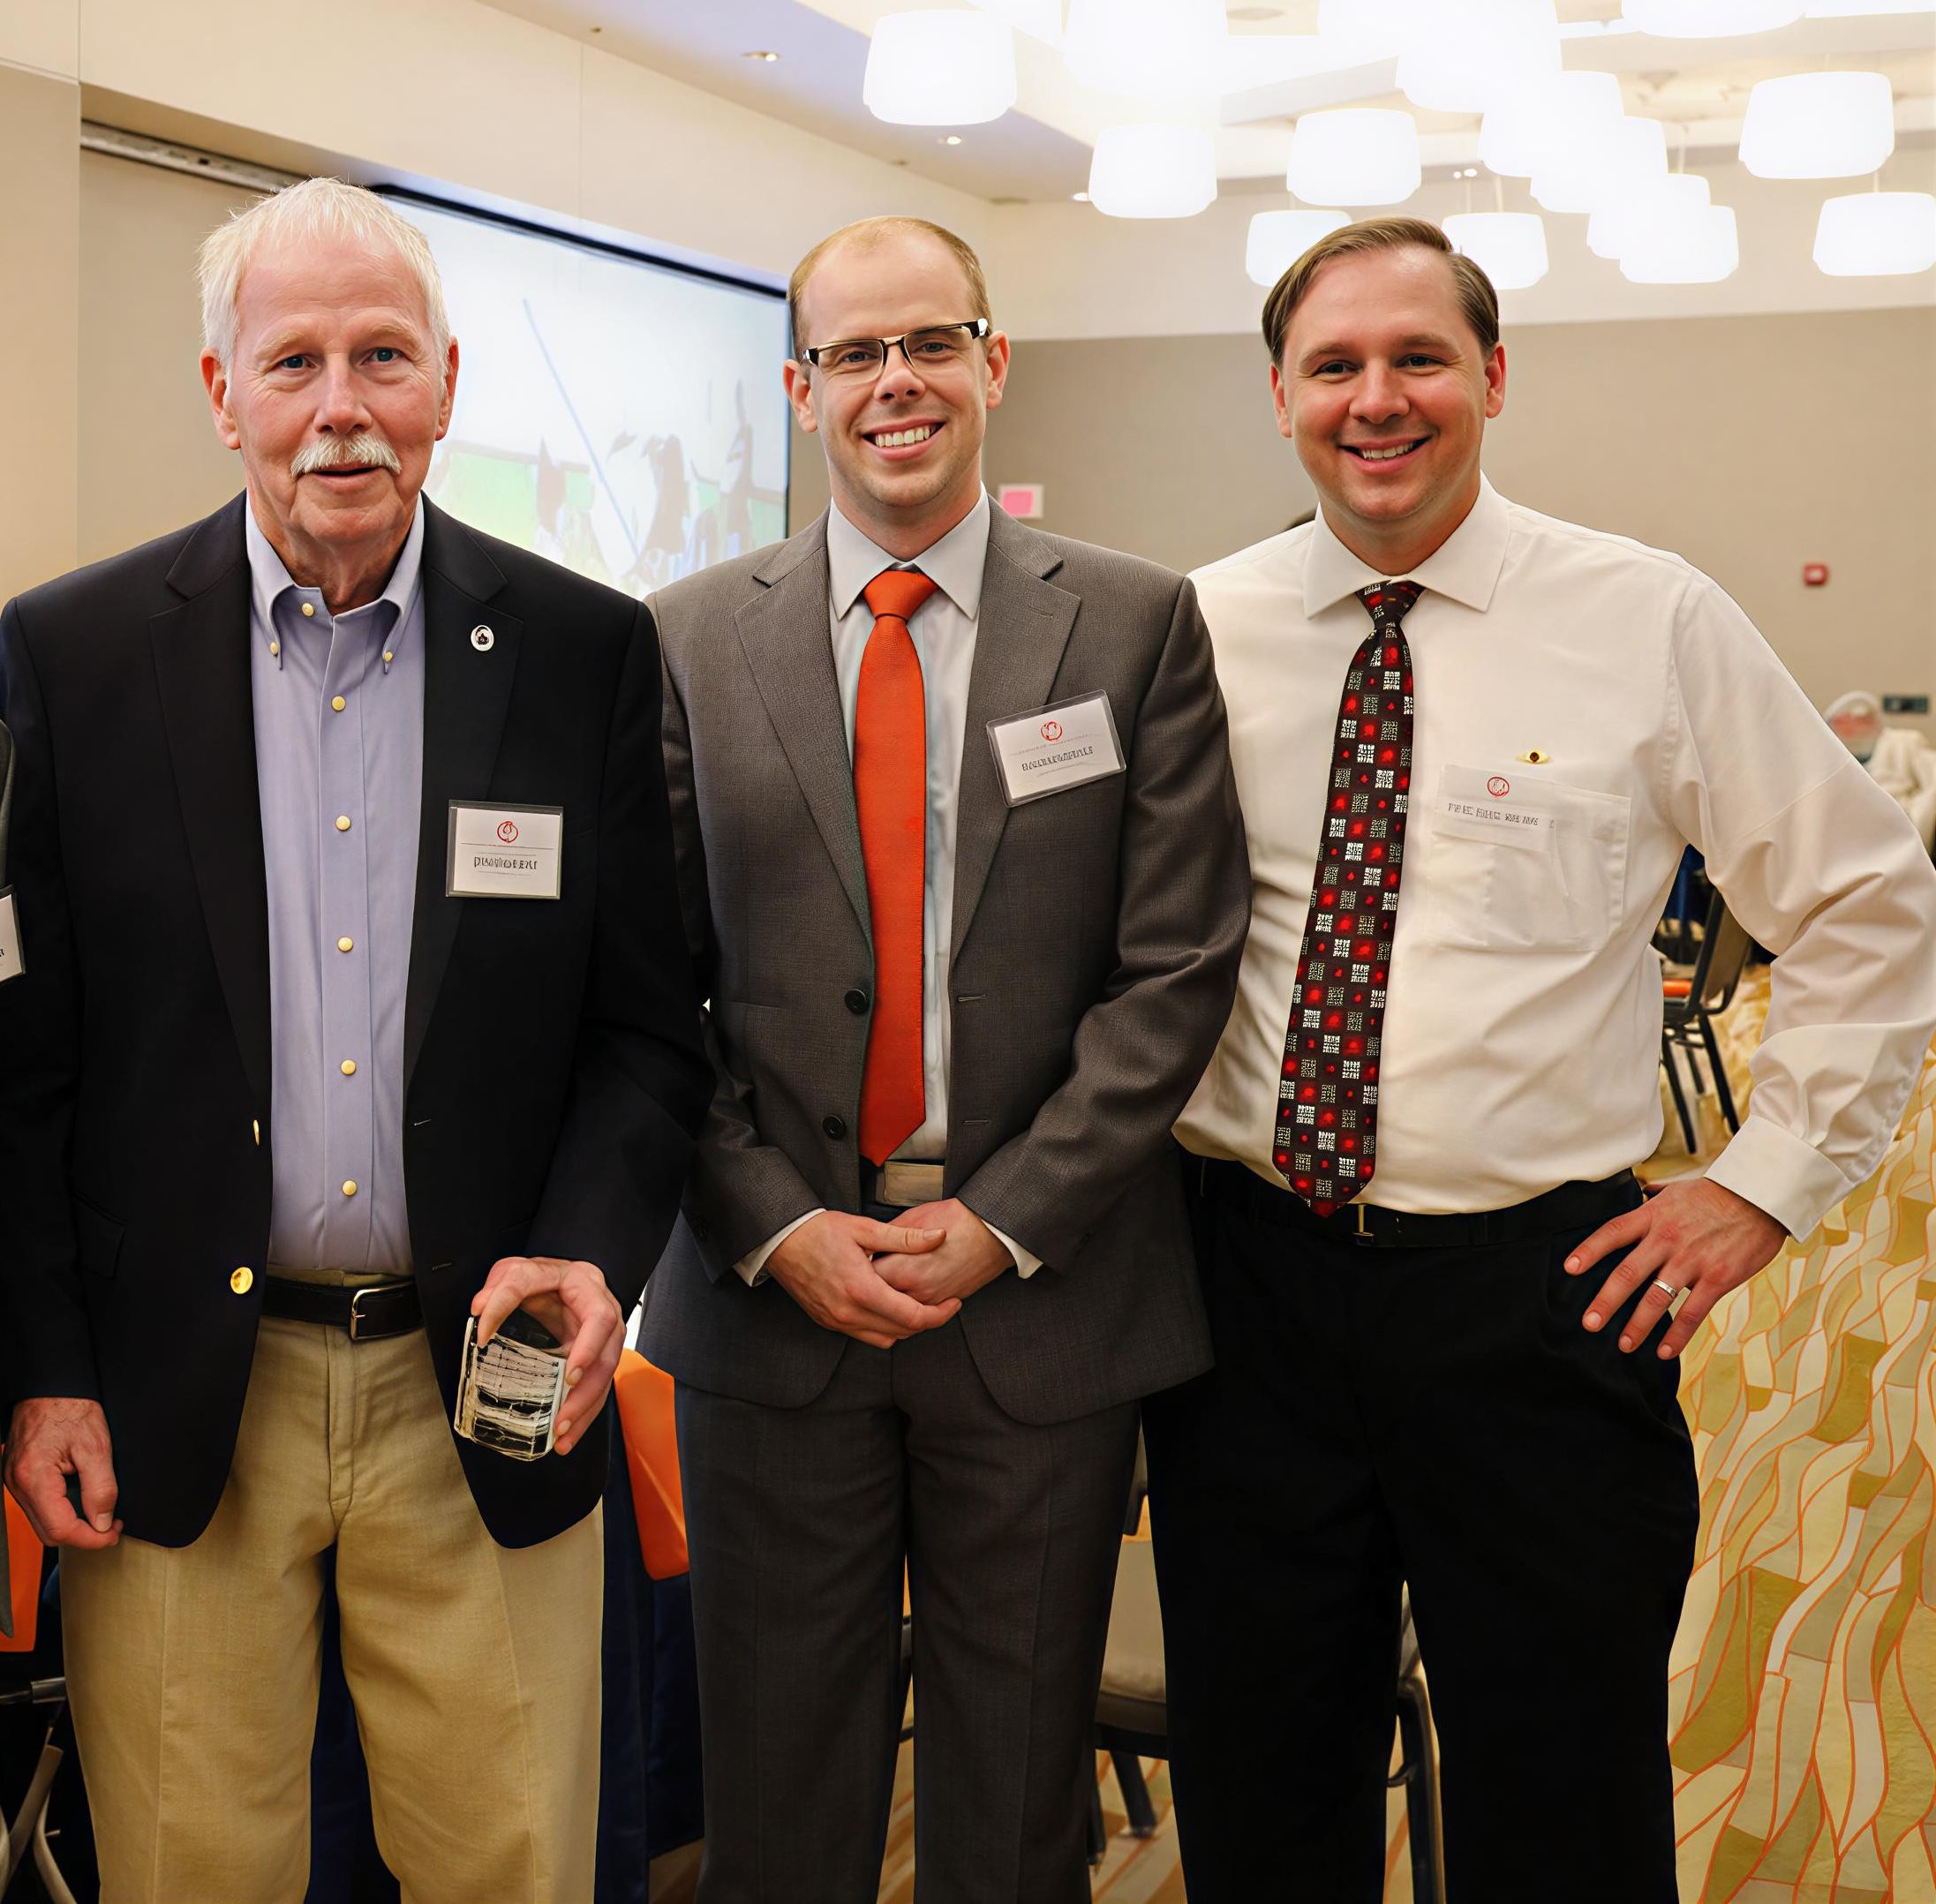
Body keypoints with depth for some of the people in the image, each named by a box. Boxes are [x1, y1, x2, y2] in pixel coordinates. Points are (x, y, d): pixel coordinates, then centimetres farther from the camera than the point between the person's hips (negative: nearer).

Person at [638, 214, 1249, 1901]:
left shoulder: (1136, 624, 0)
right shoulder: (691, 640, 3)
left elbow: (1177, 966, -4)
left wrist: (1004, 1222, -11)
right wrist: (775, 1229, -9)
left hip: (1047, 1299, -1)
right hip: (771, 1294, 1)